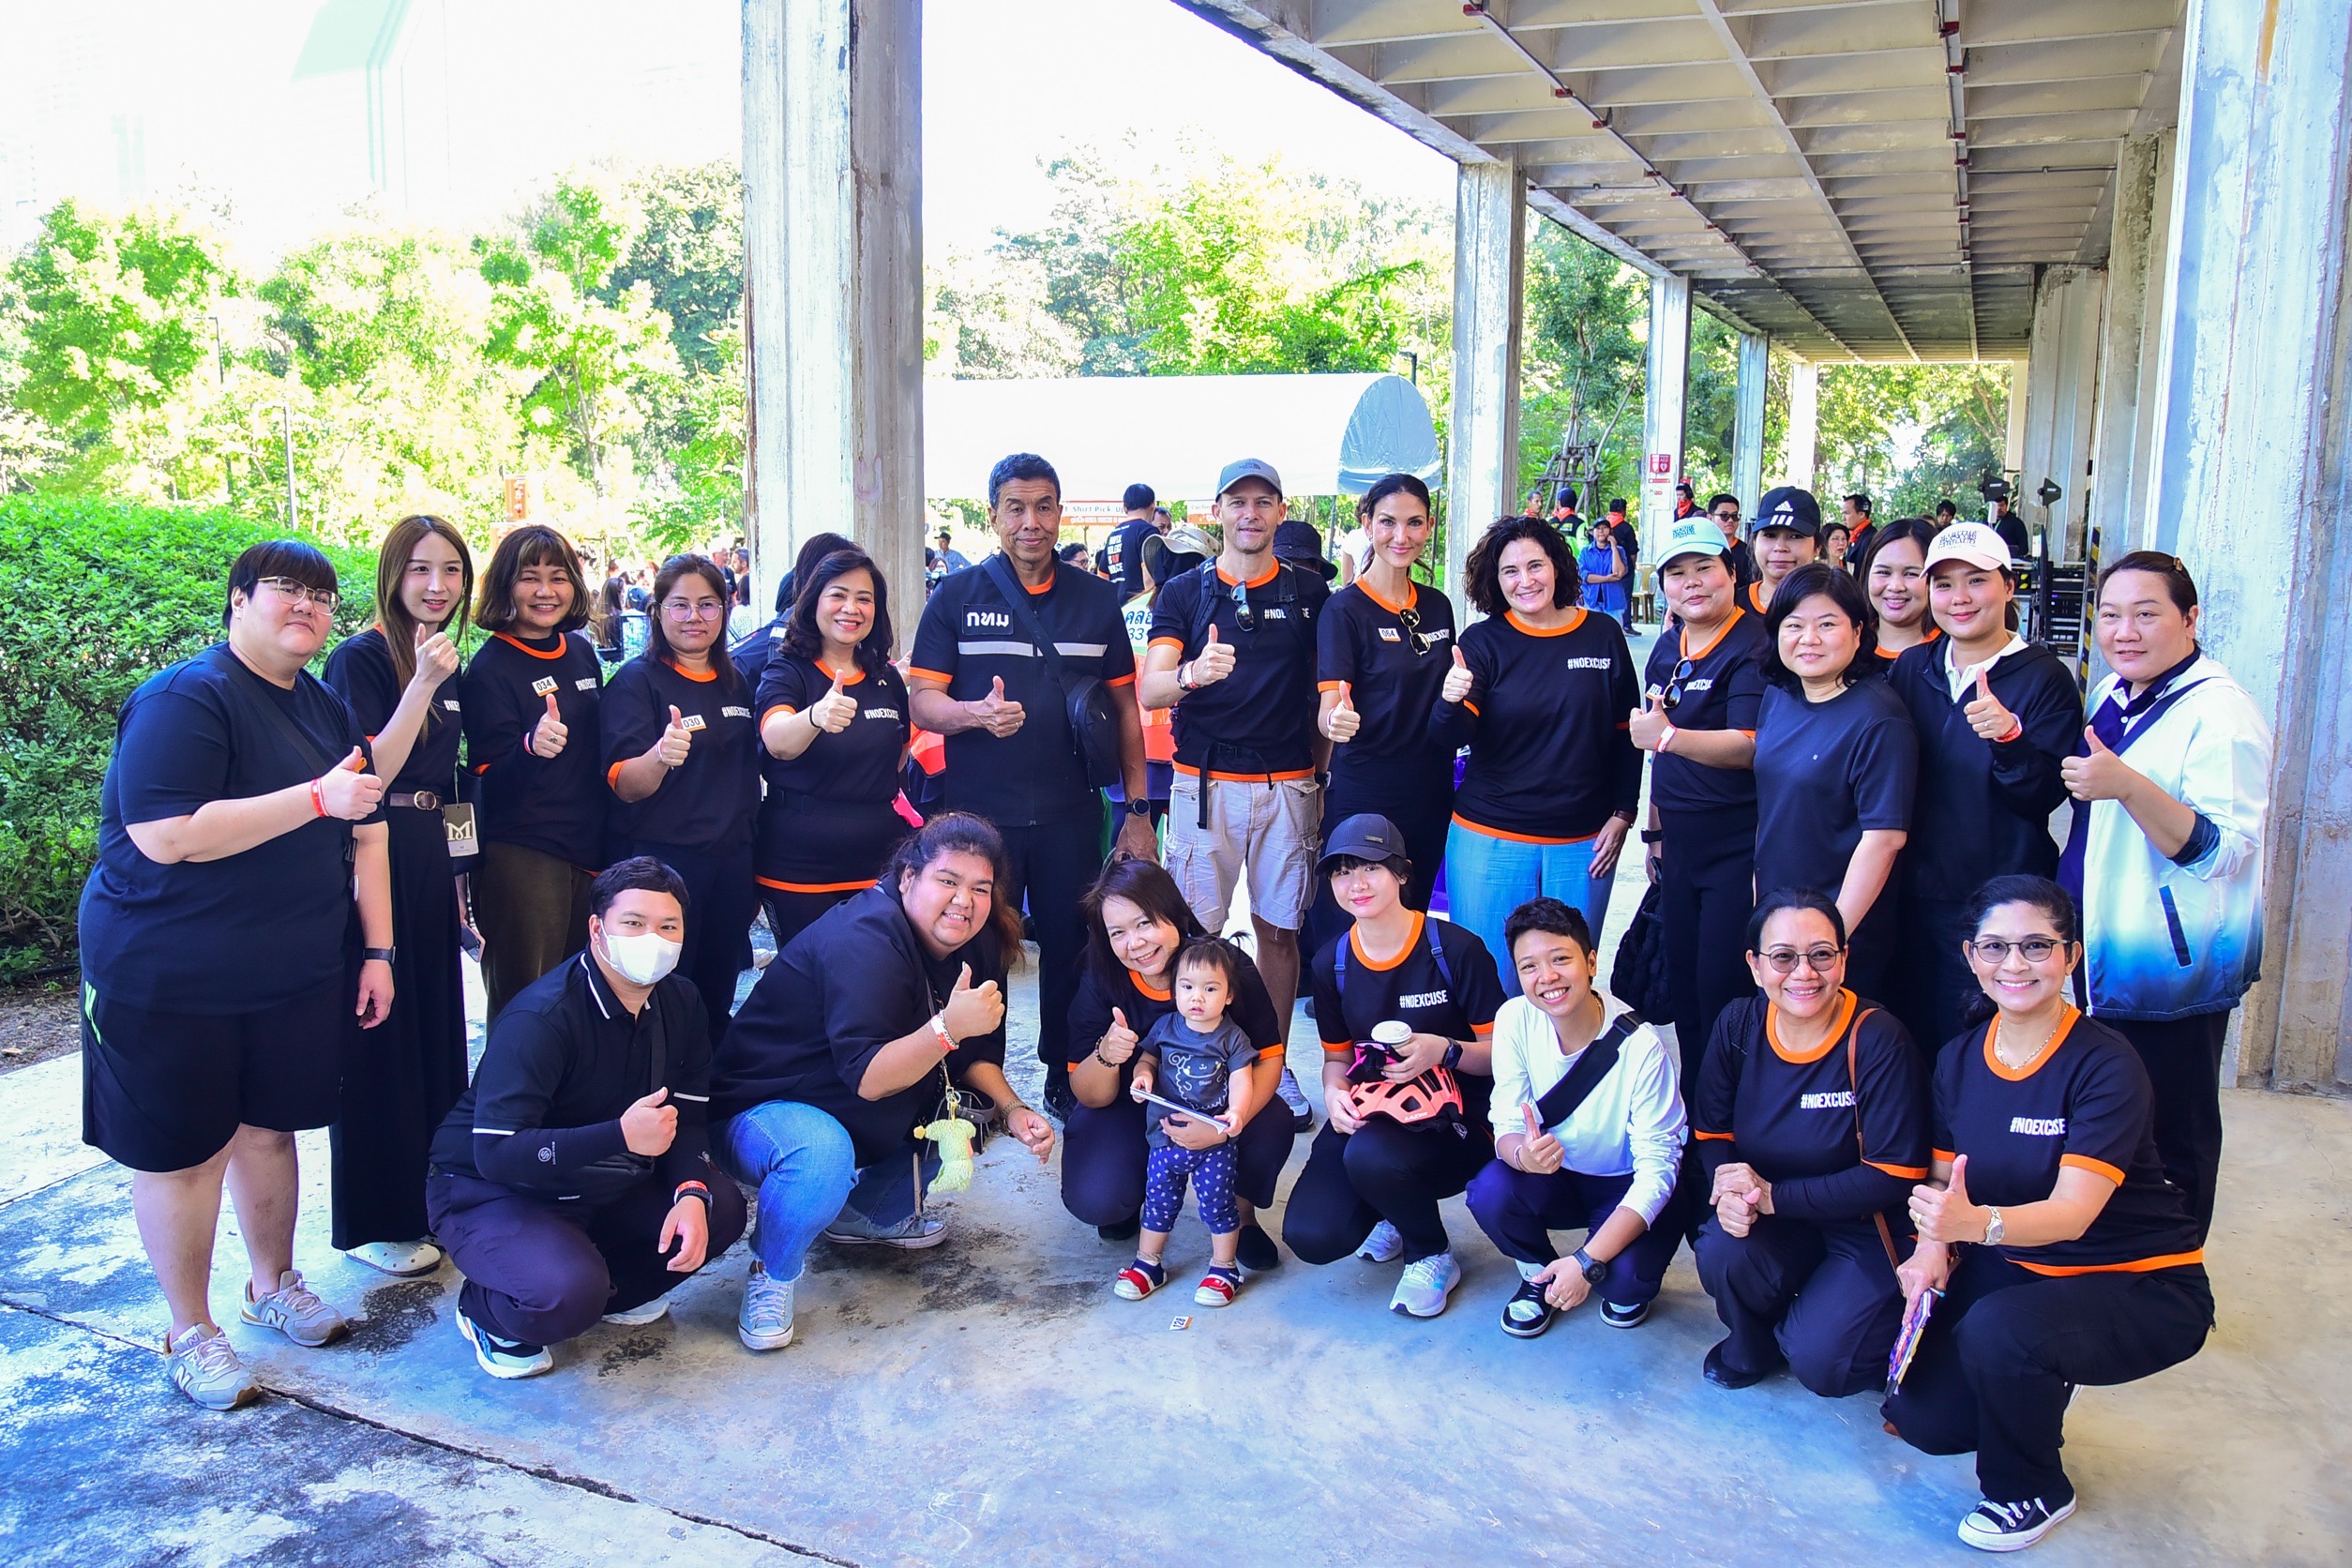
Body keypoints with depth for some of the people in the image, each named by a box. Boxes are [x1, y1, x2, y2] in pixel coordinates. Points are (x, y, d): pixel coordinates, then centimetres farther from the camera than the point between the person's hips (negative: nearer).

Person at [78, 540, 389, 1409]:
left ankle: (274, 1284, 36)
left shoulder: (326, 710, 8)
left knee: (268, 1127, 17)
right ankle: (190, 1331, 22)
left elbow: (366, 832, 12)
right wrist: (317, 797, -27)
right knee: (182, 1151, 6)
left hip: (299, 974, 6)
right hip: (168, 978, -6)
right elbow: (164, 836, -26)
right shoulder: (185, 698, -16)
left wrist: (377, 950, 7)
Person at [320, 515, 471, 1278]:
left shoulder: (447, 664, 12)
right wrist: (423, 683, -27)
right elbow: (369, 773, -20)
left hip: (429, 859, 8)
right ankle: (375, 1222, 11)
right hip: (375, 862, -8)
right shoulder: (360, 659, -11)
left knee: (436, 1022, 14)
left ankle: (430, 1194, 28)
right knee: (380, 1033, -1)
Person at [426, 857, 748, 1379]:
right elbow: (496, 1154, -32)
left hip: (601, 1187, 7)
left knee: (722, 1210, -13)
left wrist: (692, 1194, -22)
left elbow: (689, 1117, -1)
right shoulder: (541, 1018, -26)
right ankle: (488, 1312, 3)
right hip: (489, 1193, -7)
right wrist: (621, 1137, -40)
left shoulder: (681, 1003, -3)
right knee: (568, 1294, -33)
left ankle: (609, 1287, 11)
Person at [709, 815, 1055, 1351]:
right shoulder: (865, 939, -28)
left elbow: (975, 1055, 4)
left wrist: (1013, 1111, -14)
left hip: (862, 1117, 8)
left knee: (975, 1104, -3)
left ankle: (870, 1213, 14)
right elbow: (867, 1079, -34)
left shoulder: (976, 945, -3)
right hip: (761, 1109, -8)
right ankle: (772, 1274, -8)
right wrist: (949, 1027, -47)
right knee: (822, 1155, -38)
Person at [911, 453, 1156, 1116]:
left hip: (1071, 814, 2)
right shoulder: (956, 598, 2)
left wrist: (1138, 810, 6)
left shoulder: (1095, 598, 8)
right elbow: (923, 701, -3)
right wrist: (978, 713, -25)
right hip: (979, 813, -1)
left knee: (1073, 950, 9)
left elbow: (1124, 707, 10)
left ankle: (1067, 1080, 26)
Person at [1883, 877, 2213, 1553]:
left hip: (2142, 1285, -5)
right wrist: (1932, 1249, -20)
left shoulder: (2106, 1065, -22)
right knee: (1923, 1418, -9)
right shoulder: (1959, 1059, -3)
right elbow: (1944, 1176, 2)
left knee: (1999, 1329, -35)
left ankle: (2031, 1490, -3)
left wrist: (1977, 1223, -51)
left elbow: (2074, 1211, -31)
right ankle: (2038, 1387, 25)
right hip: (2012, 1268, 6)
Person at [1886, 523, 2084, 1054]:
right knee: (1910, 1040, 14)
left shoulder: (2043, 677, -8)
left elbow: (2048, 795, -15)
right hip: (1914, 896, 4)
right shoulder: (1911, 669, 6)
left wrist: (2009, 736, -32)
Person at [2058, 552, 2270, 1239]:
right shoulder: (2110, 694, 9)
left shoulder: (2220, 713, -18)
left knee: (2171, 1140, 4)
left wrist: (2126, 786, -37)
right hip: (2102, 953, 9)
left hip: (2172, 967, -8)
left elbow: (2222, 851, -26)